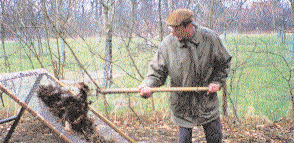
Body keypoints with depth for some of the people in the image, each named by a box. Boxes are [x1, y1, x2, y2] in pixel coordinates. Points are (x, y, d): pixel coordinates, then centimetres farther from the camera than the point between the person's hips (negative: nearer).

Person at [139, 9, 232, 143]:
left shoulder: (210, 38, -8)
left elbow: (224, 62, 8)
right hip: (182, 106, -1)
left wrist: (217, 81, -5)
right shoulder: (167, 45, -11)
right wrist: (147, 86, -24)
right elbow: (156, 71, -6)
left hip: (208, 103, 1)